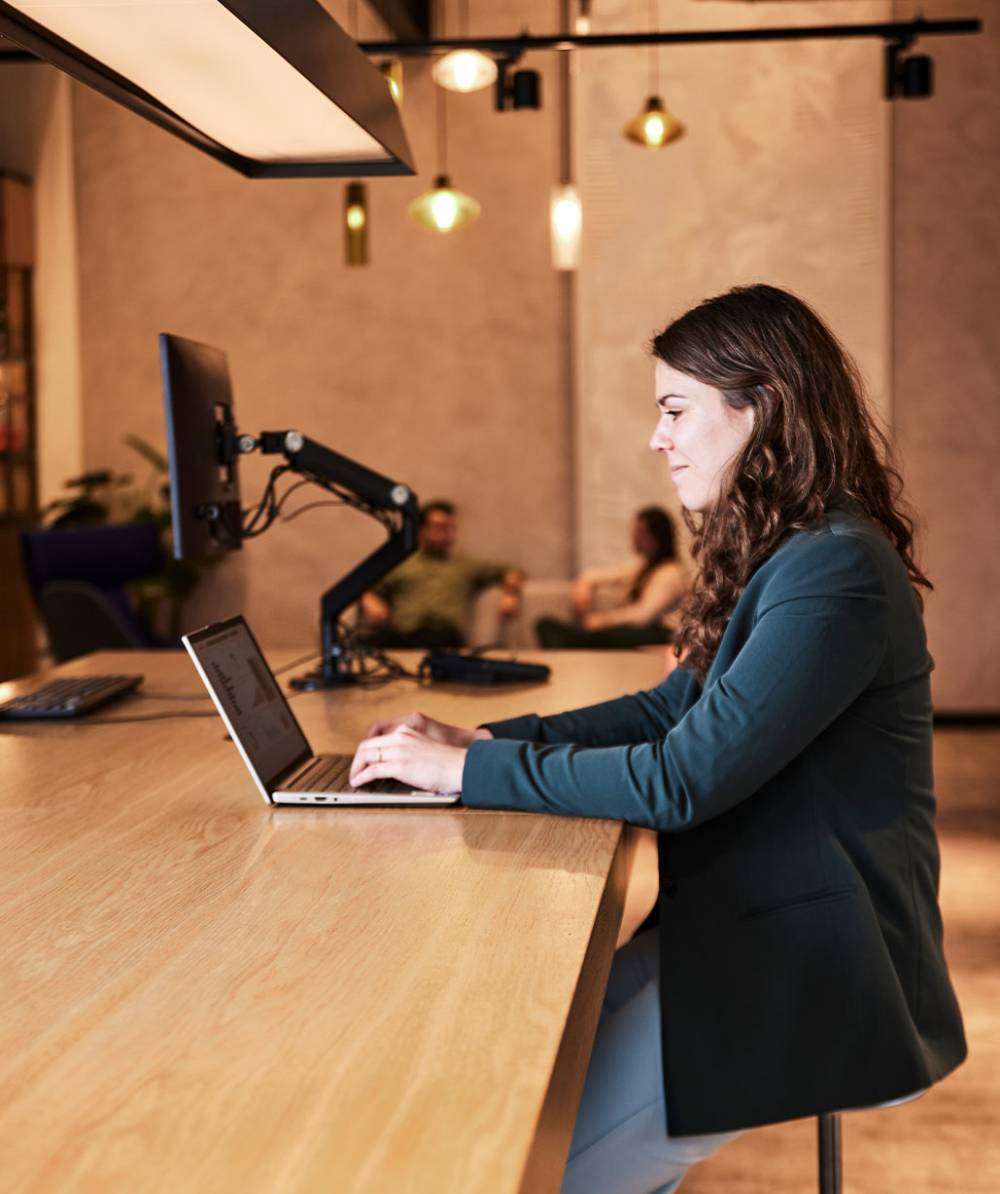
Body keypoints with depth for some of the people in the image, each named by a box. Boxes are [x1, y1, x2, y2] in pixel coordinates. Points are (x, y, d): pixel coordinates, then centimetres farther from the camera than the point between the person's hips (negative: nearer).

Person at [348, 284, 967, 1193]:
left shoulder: (835, 572, -22)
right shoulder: (781, 556, 10)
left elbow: (681, 779, -26)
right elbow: (669, 711, 13)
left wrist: (471, 771, -18)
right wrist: (483, 738, 2)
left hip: (813, 980, -9)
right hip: (746, 933, 9)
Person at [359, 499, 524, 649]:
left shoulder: (467, 565, 33)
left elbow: (513, 573, 31)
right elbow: (368, 592, 21)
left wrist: (511, 593, 8)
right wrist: (369, 603, -3)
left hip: (444, 634, 1)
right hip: (401, 633, -1)